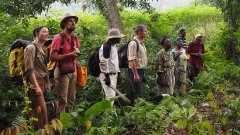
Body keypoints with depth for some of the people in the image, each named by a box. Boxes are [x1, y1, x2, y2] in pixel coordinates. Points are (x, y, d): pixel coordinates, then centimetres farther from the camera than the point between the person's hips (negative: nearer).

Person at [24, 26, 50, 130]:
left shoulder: (42, 48, 13)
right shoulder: (31, 48, -11)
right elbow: (29, 69, -17)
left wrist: (47, 82, 16)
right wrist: (36, 86, -20)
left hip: (41, 80, 8)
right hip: (33, 81, -8)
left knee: (37, 109, 10)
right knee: (43, 108, -7)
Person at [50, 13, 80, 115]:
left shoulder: (75, 38, 13)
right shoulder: (59, 38, -10)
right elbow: (52, 57, -15)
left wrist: (77, 51, 9)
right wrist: (69, 55, -18)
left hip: (73, 72, 7)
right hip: (62, 72, -7)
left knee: (71, 100, 11)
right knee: (62, 101, -5)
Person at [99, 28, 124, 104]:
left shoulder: (114, 46, 14)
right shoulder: (106, 47, -16)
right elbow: (103, 62, -22)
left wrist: (118, 72, 20)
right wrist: (107, 76, -25)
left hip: (113, 75, 10)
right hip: (107, 76, -10)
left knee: (112, 96, 13)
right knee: (110, 96, -14)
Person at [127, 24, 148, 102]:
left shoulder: (141, 43, 13)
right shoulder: (133, 43, -17)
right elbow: (131, 60, -22)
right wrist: (135, 74, -24)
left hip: (141, 71, 9)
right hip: (135, 71, -9)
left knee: (134, 92, 15)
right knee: (138, 93, -7)